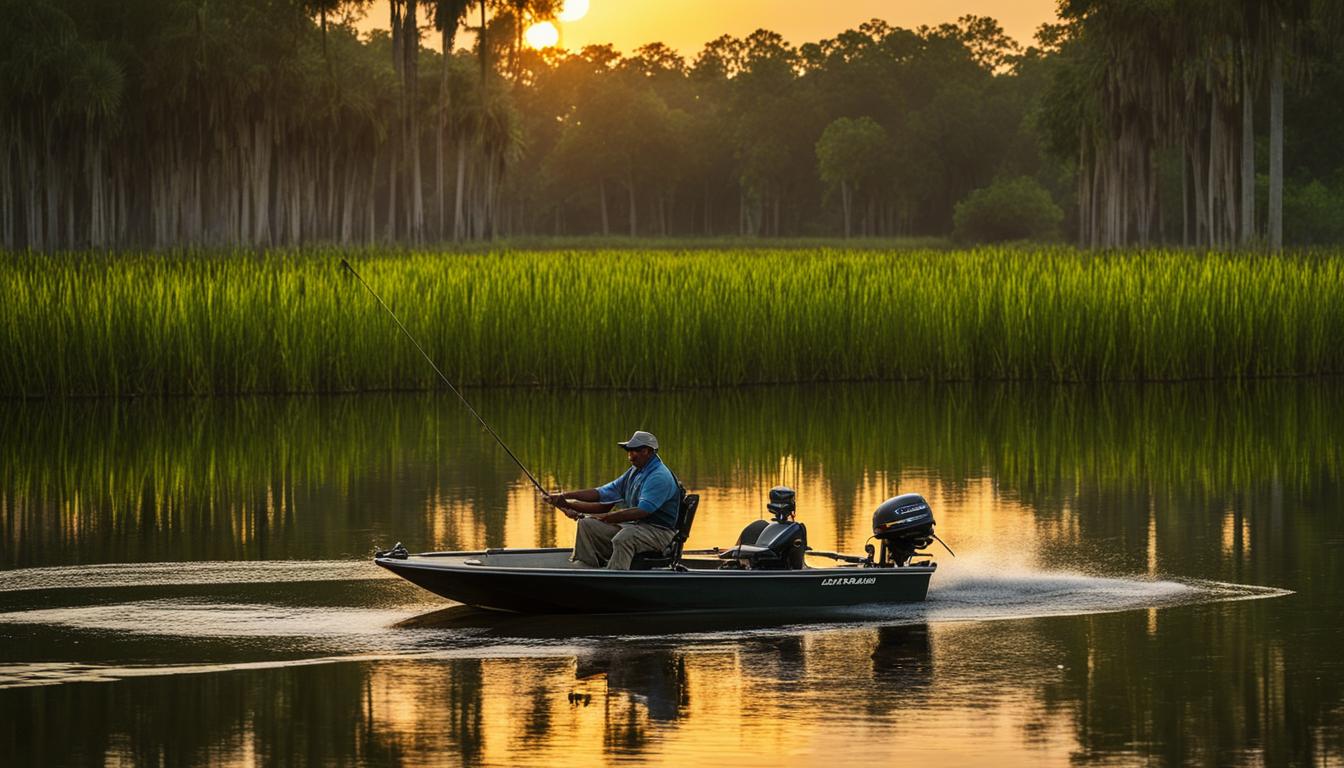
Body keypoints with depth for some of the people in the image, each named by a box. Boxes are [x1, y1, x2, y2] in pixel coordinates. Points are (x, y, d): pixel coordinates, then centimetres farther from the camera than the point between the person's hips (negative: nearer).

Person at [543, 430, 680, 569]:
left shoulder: (660, 477, -17)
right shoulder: (635, 472, 14)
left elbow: (641, 511, -27)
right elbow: (602, 494, 12)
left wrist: (602, 517, -25)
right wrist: (565, 496, 2)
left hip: (658, 531, -9)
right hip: (633, 526, 9)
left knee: (624, 537, -39)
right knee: (587, 524, -1)